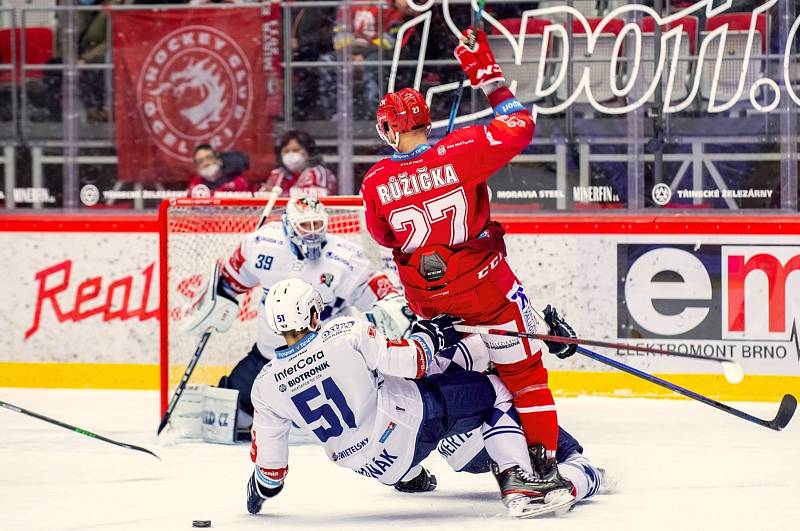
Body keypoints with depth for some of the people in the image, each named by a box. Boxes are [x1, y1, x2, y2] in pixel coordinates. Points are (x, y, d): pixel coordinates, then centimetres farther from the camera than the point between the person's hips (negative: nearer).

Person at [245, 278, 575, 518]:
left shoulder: (266, 387, -3)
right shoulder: (346, 334, -16)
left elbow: (269, 459, 4)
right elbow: (408, 361, -17)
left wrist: (262, 489, 24)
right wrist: (431, 336, 3)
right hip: (408, 421, -6)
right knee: (495, 392, 9)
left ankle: (411, 477, 49)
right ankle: (517, 485, -4)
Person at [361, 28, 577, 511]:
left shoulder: (376, 183, -8)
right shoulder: (459, 151, -18)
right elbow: (519, 128, -12)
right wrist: (490, 78, -4)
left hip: (425, 295, 3)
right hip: (485, 284, -3)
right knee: (523, 370, 6)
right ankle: (545, 464, 2)